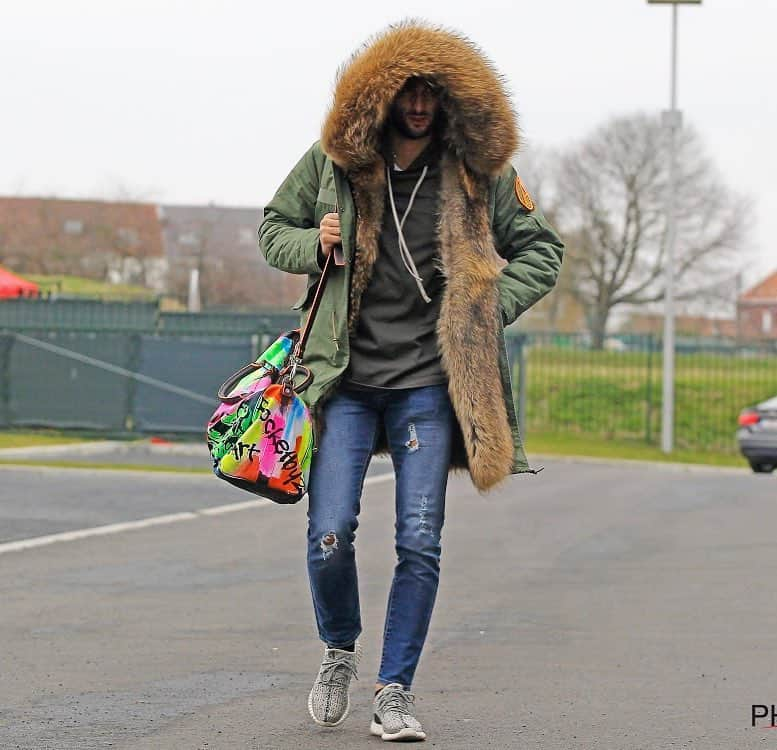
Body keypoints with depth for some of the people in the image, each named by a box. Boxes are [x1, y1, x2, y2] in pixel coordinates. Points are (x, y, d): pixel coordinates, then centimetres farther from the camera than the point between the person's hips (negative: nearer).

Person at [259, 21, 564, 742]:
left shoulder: (478, 172, 3)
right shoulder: (334, 161, 3)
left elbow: (540, 249, 13)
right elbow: (274, 227, 16)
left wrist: (490, 308, -2)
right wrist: (315, 245, -6)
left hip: (428, 383, 0)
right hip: (347, 379, 0)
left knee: (420, 544, -4)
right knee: (329, 538, -6)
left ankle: (394, 691, 9)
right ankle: (339, 651, 23)